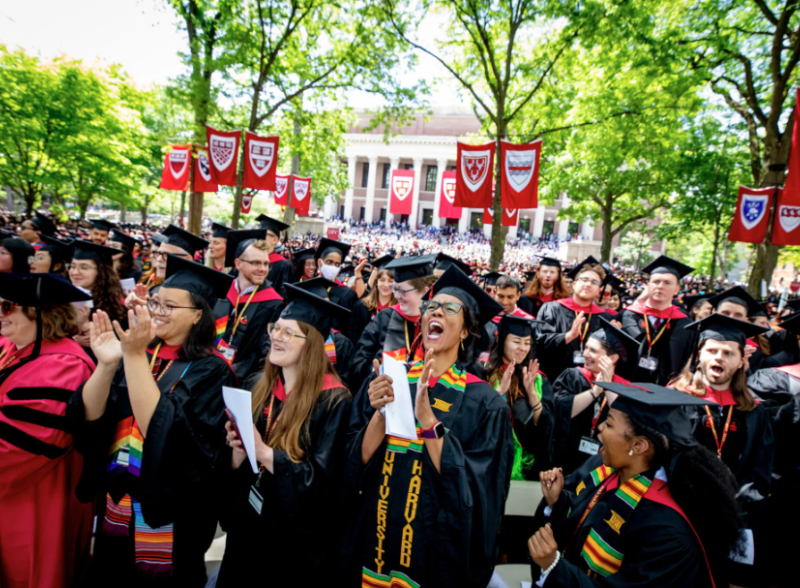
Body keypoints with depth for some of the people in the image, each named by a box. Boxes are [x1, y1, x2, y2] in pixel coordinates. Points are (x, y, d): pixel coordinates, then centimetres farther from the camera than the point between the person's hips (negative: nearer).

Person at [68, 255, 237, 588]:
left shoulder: (209, 371, -16)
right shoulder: (142, 355, 0)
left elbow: (159, 429, -28)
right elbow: (88, 418, -9)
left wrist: (135, 357, -33)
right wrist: (106, 364, -26)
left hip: (167, 515, -5)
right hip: (116, 504, 5)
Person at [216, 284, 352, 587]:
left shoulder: (333, 401, -18)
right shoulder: (260, 388, 1)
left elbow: (321, 478, -22)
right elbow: (235, 469, 5)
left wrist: (263, 452, -30)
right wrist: (238, 450, -17)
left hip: (297, 538, -5)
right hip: (248, 525, 6)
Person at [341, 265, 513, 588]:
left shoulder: (484, 402, -10)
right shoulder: (384, 379, -2)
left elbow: (467, 489, -18)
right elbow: (356, 466, -6)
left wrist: (427, 418, -28)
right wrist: (380, 413, -23)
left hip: (437, 549, -2)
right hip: (372, 540, 3)